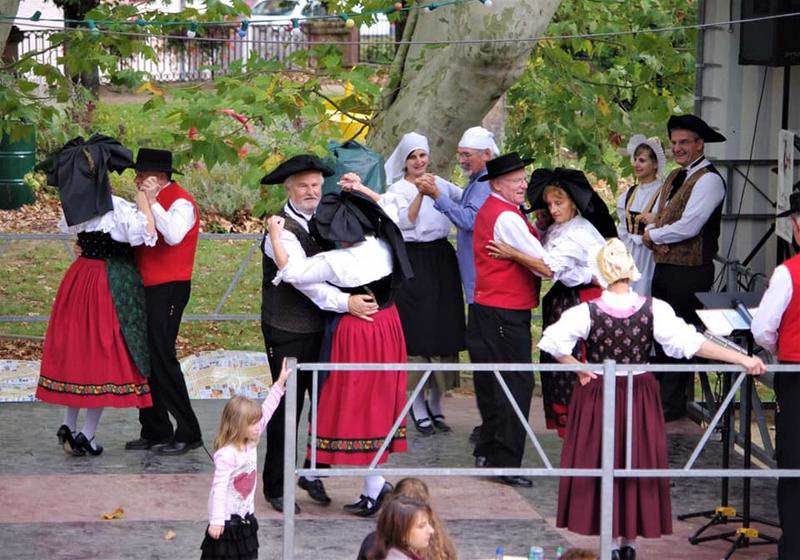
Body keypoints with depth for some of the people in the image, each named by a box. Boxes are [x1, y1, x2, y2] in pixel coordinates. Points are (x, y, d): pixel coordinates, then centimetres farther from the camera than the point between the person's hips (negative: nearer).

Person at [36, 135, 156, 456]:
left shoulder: (74, 208, -1)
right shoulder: (118, 209, -20)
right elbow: (148, 234, -25)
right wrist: (143, 202, -13)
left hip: (80, 280, 6)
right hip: (113, 283, -6)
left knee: (76, 349, 16)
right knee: (104, 354, 2)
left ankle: (69, 426, 17)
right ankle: (87, 436, 3)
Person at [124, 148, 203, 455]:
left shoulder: (181, 202, -12)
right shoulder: (150, 201, 16)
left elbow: (173, 235, -30)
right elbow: (138, 238, 19)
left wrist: (151, 202, -26)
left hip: (168, 289, -9)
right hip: (146, 288, 9)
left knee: (161, 358, -10)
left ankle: (188, 433, -4)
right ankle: (154, 431, 18)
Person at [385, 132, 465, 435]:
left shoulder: (440, 183, 13)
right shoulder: (398, 189, 0)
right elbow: (405, 221, -14)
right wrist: (420, 193, -25)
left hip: (441, 259, 5)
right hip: (414, 261, -5)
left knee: (444, 330, 5)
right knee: (417, 331, -4)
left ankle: (436, 403, 14)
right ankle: (418, 406, 3)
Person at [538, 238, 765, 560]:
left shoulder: (587, 313, -15)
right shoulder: (653, 310, -13)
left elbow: (553, 342, -22)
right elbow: (690, 342, -18)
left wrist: (579, 369, -8)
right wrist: (742, 359, -17)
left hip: (597, 394, -1)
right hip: (640, 398, 1)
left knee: (602, 465, 9)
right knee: (637, 465, 14)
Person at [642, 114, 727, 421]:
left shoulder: (708, 180, -13)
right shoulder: (674, 177, 16)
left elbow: (689, 226, -21)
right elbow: (656, 219, 16)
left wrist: (653, 235, -8)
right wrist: (655, 240, -7)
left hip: (690, 272, -9)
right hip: (664, 267, 9)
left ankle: (673, 404, 4)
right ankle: (659, 393, 25)